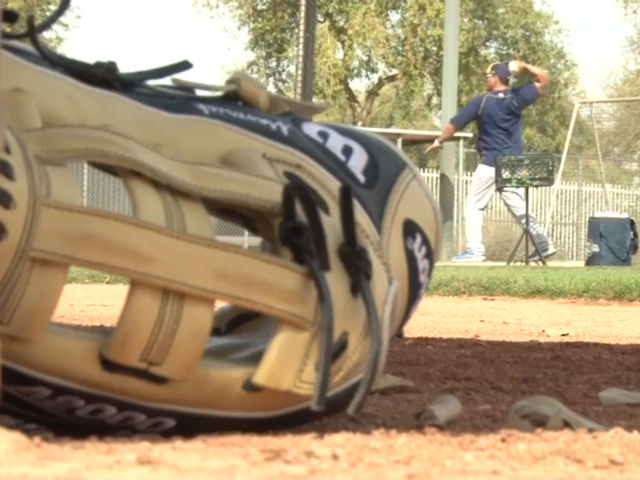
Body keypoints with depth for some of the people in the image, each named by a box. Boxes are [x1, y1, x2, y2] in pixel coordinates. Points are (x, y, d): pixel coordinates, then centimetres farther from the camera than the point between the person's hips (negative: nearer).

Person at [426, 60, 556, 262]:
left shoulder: (481, 101, -7)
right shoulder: (516, 98, 1)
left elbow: (454, 124, -3)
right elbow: (543, 78, 9)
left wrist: (439, 141, 12)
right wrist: (524, 67, 3)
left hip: (490, 164, -4)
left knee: (475, 206, 4)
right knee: (519, 208, 9)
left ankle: (474, 250, -4)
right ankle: (543, 243, 0)